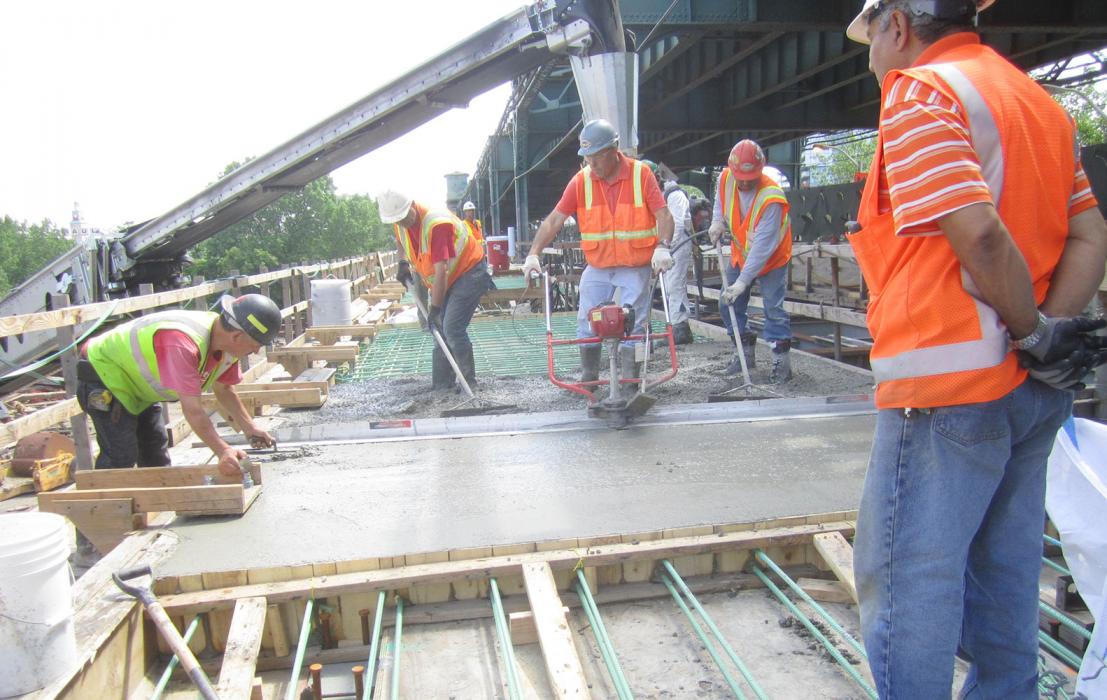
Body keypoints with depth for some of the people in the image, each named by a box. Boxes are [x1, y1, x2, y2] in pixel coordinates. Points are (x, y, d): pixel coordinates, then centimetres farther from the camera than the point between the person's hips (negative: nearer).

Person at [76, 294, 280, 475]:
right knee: (120, 457, -13)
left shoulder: (229, 344, -13)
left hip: (139, 384, 9)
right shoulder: (183, 342, -41)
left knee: (156, 454, 12)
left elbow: (224, 390, 3)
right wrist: (222, 451, -41)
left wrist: (250, 428, -4)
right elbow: (192, 408, -42)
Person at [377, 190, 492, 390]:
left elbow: (441, 271, -33)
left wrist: (435, 308, -31)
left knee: (452, 329, -18)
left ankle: (470, 384, -7)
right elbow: (400, 240, 23)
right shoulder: (400, 223, -4)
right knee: (440, 330, 8)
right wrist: (403, 263, 3)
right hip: (448, 279, 9)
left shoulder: (436, 223, -31)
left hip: (469, 272, -9)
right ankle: (441, 386, 16)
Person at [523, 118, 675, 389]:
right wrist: (534, 254, -15)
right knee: (587, 324, 6)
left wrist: (662, 247, -30)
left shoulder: (641, 174, -9)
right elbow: (554, 220, -5)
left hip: (636, 267, -3)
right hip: (597, 267, 3)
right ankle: (588, 378, 24)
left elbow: (663, 215, -12)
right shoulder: (581, 181, -3)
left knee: (632, 326, -1)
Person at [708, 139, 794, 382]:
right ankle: (746, 352, 20)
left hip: (772, 258, -6)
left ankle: (782, 360, 2)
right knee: (728, 304, 6)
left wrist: (742, 281, -37)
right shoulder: (725, 179, -15)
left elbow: (762, 246, -35)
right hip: (740, 254, 6)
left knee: (773, 307, -9)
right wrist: (717, 221, -7)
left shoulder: (771, 198, -33)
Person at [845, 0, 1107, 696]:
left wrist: (1035, 334, -9)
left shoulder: (921, 91, -9)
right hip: (1032, 389, 9)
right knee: (1006, 574, 19)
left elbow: (979, 232, -21)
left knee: (907, 578, 2)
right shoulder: (1039, 99, 17)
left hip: (947, 384, -9)